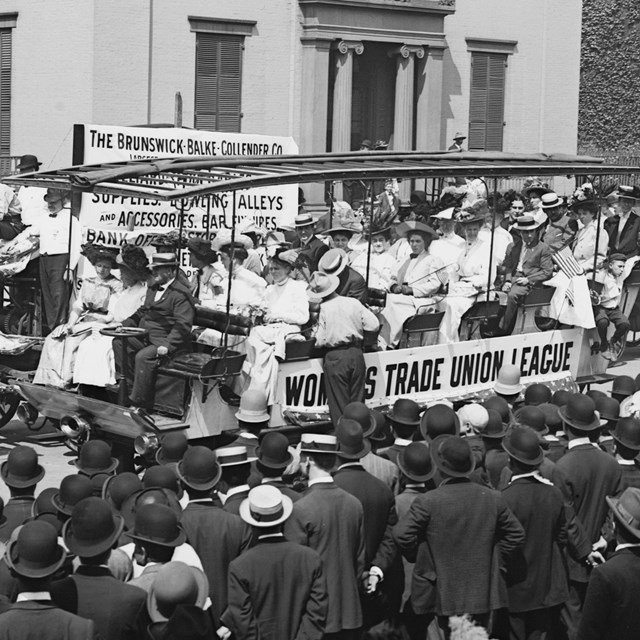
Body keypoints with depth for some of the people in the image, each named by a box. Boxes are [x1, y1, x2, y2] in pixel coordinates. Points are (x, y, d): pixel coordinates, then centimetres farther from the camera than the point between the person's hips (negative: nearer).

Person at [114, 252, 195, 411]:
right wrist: (124, 324, 11)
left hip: (164, 341, -9)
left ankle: (139, 402, -22)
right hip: (144, 337, 9)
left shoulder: (181, 294, -10)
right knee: (118, 342, -7)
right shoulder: (153, 289, 21)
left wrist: (167, 346, -28)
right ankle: (129, 384, -1)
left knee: (143, 356, -31)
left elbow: (183, 326, -17)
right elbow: (142, 313, 28)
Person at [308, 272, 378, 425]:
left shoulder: (323, 309, -10)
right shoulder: (353, 303, -1)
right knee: (357, 400, 13)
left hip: (334, 356, -3)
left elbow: (320, 341, -12)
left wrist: (315, 330, 9)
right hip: (356, 353, 3)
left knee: (339, 402, 5)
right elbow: (373, 325, -1)